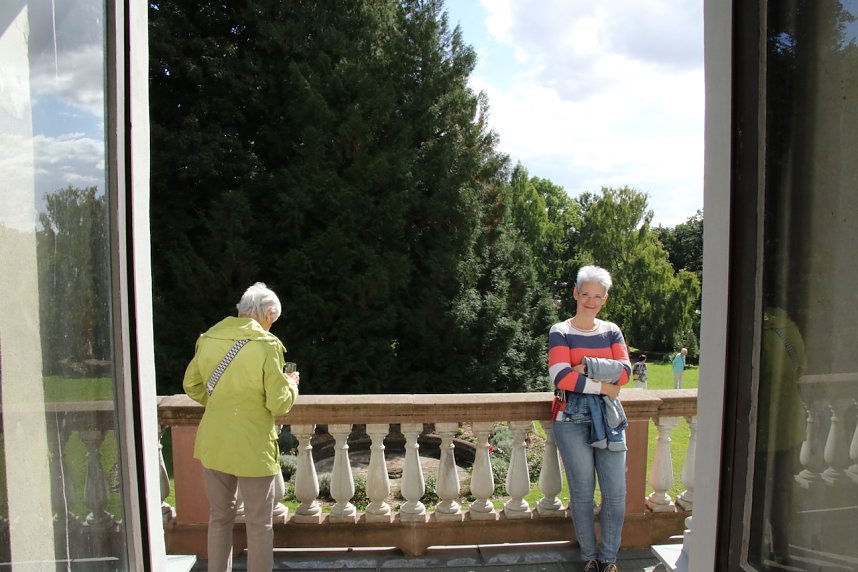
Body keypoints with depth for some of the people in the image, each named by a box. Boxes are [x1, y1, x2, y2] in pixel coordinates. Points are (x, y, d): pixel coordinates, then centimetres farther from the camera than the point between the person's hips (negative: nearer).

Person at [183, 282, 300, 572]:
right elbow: (279, 404, -14)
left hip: (213, 445, 5)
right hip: (252, 448, -5)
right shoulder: (267, 345, -16)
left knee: (220, 516, 21)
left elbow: (192, 385, 10)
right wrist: (291, 385, 5)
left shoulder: (208, 339, 0)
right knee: (259, 523, 10)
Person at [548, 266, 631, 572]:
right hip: (573, 420, -3)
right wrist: (603, 386, -12)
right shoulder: (560, 332, -1)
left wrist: (588, 367, -15)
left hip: (609, 418, 3)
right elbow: (561, 377, -15)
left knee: (616, 492, 3)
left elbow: (625, 371, -3)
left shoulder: (611, 331, 10)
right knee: (582, 492, 4)